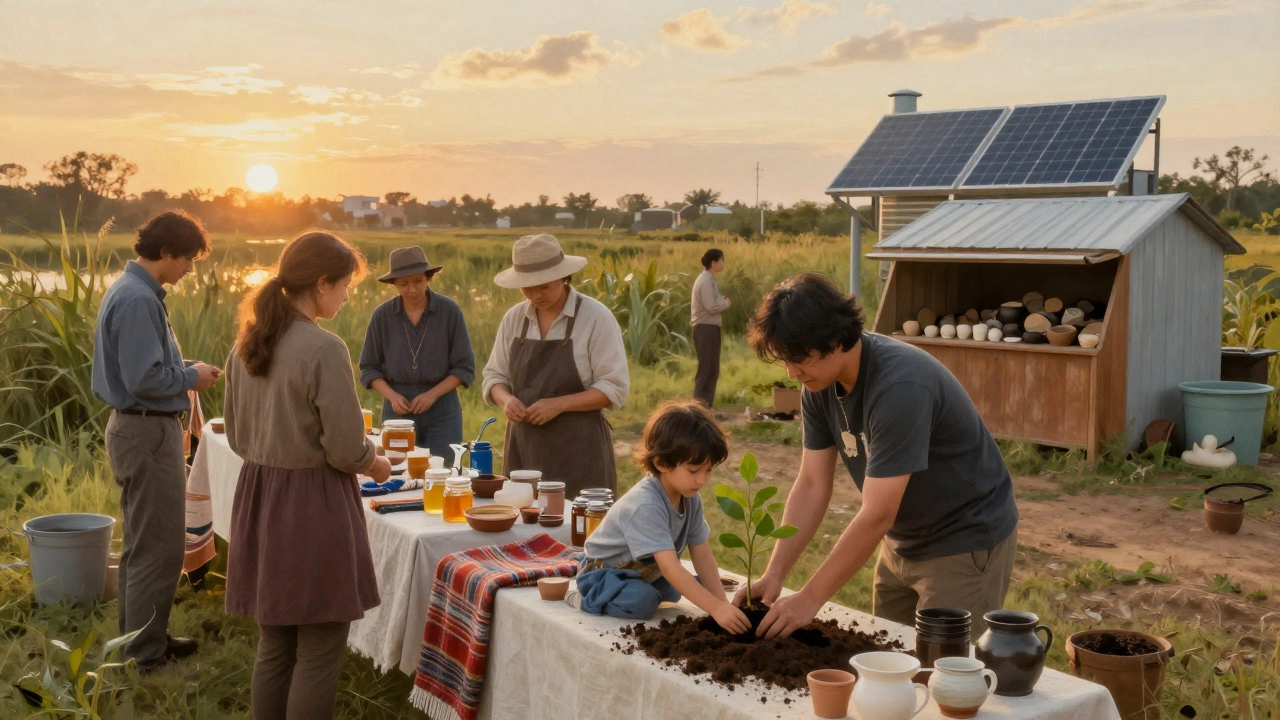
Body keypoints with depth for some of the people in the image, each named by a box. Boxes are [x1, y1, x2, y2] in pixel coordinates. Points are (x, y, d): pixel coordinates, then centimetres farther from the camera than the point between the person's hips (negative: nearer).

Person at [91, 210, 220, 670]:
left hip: (137, 428, 11)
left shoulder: (133, 291, 12)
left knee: (143, 544, 20)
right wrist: (192, 377, -11)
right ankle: (146, 652, 8)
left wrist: (188, 371, 9)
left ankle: (140, 636, 31)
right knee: (158, 549, -2)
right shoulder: (138, 300, -21)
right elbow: (144, 379, -25)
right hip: (148, 431, -11)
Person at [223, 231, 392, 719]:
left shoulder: (247, 344, 6)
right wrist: (375, 463, 3)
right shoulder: (324, 349, -18)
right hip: (313, 504, -8)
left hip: (258, 498, 8)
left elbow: (237, 435, 15)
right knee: (318, 655, 4)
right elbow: (346, 449, -17)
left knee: (273, 647, 18)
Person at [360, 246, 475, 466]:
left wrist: (432, 394, -15)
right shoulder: (382, 315, -2)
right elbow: (368, 368, 5)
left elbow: (465, 367, -3)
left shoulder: (450, 311, -6)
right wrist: (392, 396, -11)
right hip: (398, 408, 1)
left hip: (442, 408, -1)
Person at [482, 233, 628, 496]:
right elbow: (494, 376, 13)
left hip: (579, 448, -4)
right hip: (524, 445, 4)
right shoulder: (514, 318, 6)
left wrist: (558, 404, -19)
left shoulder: (596, 317, -8)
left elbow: (614, 388, -10)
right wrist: (506, 399, -9)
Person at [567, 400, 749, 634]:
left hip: (645, 572, 9)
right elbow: (670, 568, -41)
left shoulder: (691, 499, -10)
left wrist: (723, 602, -21)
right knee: (642, 601, -31)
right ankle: (587, 598, -7)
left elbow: (702, 555, -9)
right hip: (605, 571, -9)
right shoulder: (646, 505, -35)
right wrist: (715, 608, -46)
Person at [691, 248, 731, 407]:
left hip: (709, 328, 10)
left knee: (711, 370, 13)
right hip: (706, 329, -10)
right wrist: (726, 303, -6)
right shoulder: (706, 281, -15)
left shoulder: (708, 279, 16)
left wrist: (722, 300, 4)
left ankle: (705, 406, 18)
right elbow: (711, 307, -22)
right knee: (706, 370, -8)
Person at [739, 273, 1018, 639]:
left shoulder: (900, 385, -31)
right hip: (904, 541, 7)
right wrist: (773, 576, -14)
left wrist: (809, 599, -27)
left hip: (965, 542, -7)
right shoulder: (820, 385, -7)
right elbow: (812, 486, -5)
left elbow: (877, 514, -31)